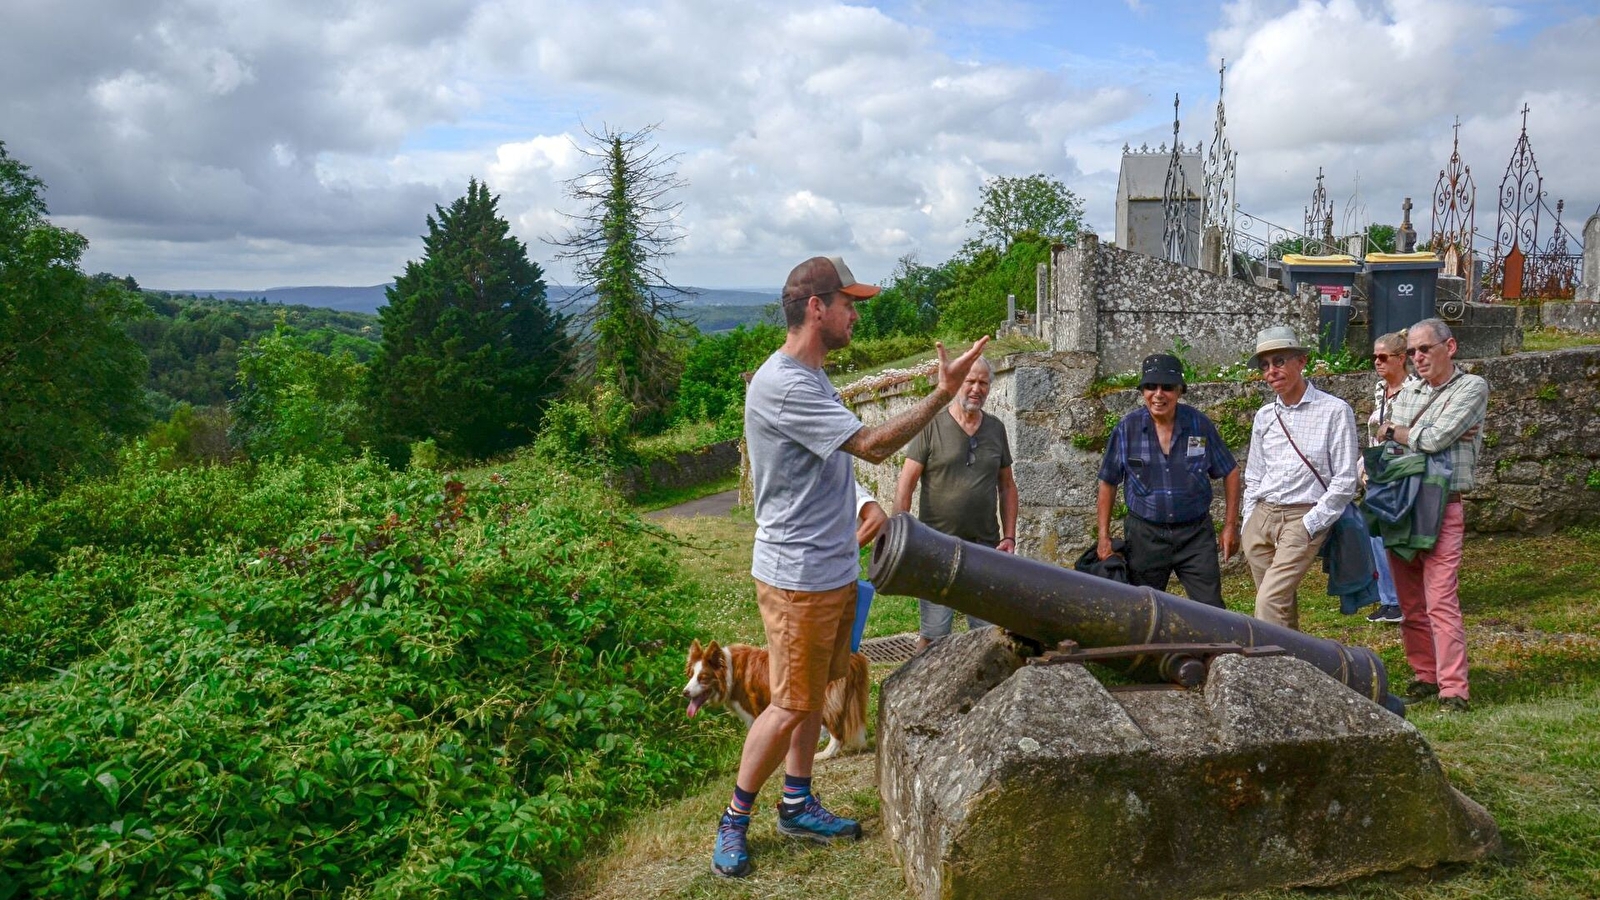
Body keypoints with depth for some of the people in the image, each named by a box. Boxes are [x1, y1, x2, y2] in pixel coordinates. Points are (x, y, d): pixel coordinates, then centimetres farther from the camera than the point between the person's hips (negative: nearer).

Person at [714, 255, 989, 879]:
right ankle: (734, 821, 16)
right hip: (797, 577, -10)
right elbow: (872, 445, -25)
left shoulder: (811, 378, 12)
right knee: (791, 705, 0)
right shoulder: (781, 384, -22)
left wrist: (849, 530, 18)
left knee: (813, 693, 18)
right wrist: (944, 392, -23)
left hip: (833, 570, 10)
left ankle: (797, 804, 32)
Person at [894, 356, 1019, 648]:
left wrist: (1009, 537, 8)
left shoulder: (996, 428, 11)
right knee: (933, 634, 1)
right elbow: (906, 484, -4)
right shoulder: (932, 426, -3)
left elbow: (1007, 486, 16)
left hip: (986, 546, 4)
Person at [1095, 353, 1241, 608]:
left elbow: (1229, 473, 8)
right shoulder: (1126, 429, -4)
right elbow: (1108, 483, 4)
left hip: (1195, 533, 0)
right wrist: (1104, 536, 0)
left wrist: (1230, 525, 4)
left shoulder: (1199, 425, -3)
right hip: (1145, 536, 0)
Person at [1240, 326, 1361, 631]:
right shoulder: (1264, 416, 11)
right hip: (1260, 518, 5)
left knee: (1270, 602, -17)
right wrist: (1248, 524, 11)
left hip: (1303, 519, -5)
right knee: (1283, 605, 10)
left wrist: (1309, 525, -11)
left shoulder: (1335, 411, -5)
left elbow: (1345, 480, -7)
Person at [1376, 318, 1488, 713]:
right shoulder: (1408, 392, 15)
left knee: (1441, 601, -11)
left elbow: (1433, 440, -14)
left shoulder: (1471, 387, -2)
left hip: (1442, 508, -5)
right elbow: (1385, 442, 4)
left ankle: (1453, 689, -8)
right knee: (1410, 603, 9)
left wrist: (1397, 432, 3)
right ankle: (1426, 676, 20)